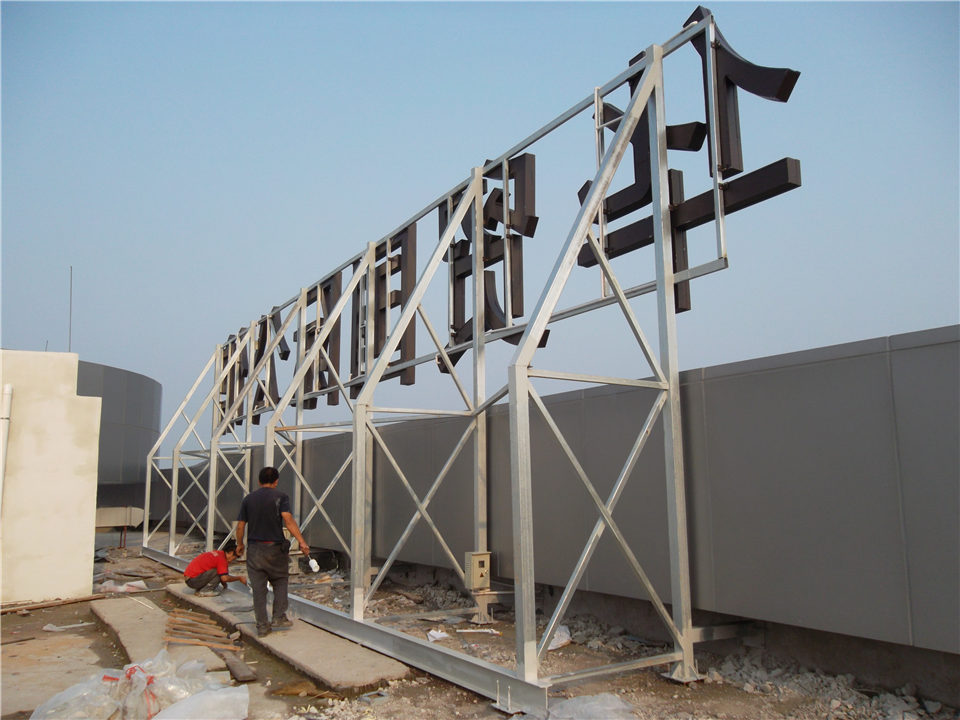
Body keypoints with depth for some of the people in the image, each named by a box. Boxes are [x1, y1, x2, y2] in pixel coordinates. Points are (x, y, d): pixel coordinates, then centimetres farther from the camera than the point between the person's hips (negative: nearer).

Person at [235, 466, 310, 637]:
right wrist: (301, 541, -20)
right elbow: (288, 520, -17)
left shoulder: (248, 499, 7)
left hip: (254, 548, 2)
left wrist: (239, 544, 24)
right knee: (280, 581, 17)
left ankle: (262, 626, 9)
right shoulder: (280, 497, -4)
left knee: (258, 587, 6)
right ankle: (279, 617, 10)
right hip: (275, 547, -2)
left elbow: (240, 526, 7)